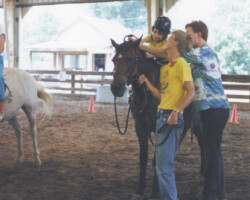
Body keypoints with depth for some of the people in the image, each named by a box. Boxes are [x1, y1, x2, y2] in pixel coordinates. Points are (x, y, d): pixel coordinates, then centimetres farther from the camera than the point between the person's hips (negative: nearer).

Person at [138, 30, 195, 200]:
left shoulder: (181, 64, -8)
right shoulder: (165, 67, 18)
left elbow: (191, 92, -16)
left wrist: (176, 111, -25)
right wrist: (147, 82, 14)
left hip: (172, 119, -9)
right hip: (162, 116, 9)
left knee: (164, 166, -10)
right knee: (162, 165, 14)